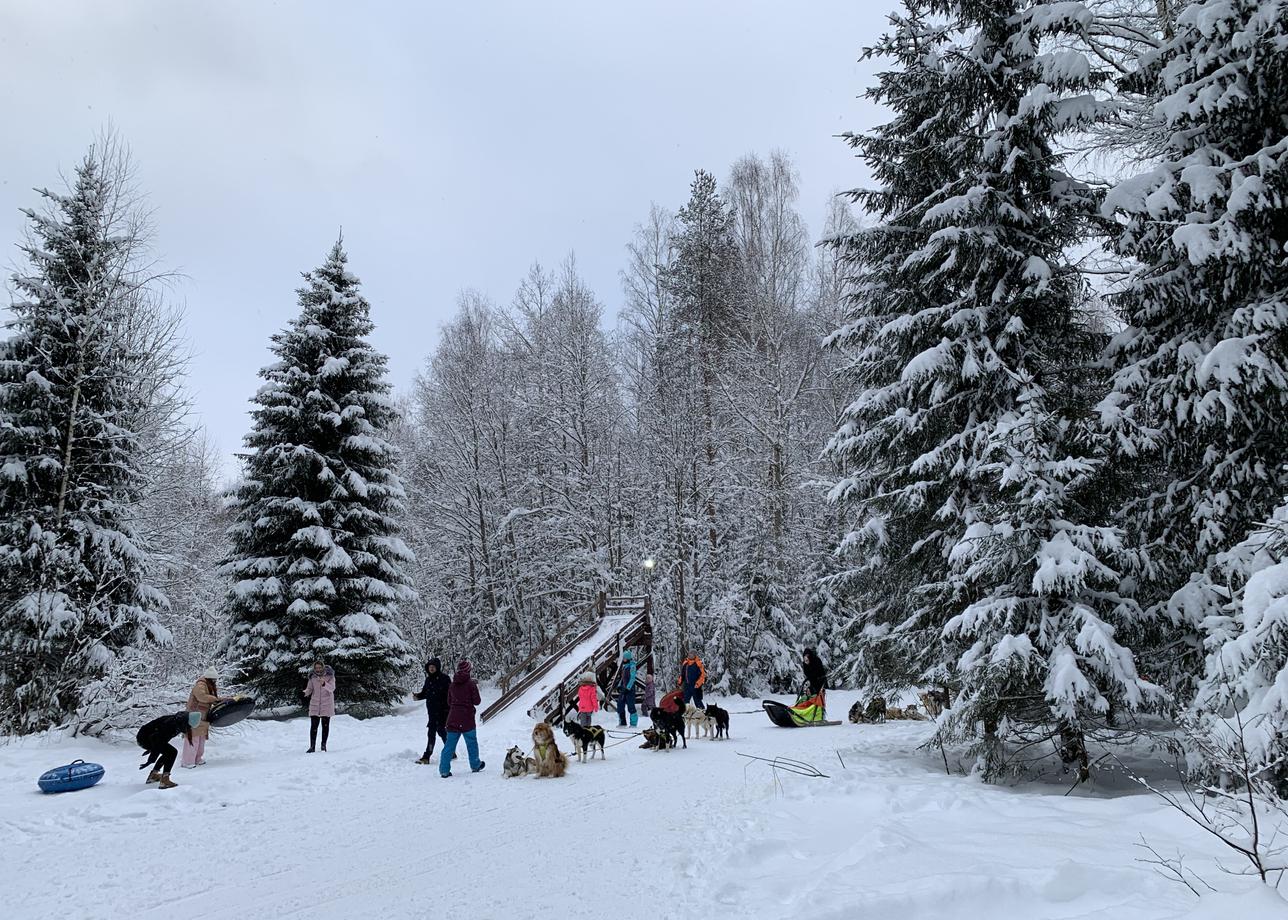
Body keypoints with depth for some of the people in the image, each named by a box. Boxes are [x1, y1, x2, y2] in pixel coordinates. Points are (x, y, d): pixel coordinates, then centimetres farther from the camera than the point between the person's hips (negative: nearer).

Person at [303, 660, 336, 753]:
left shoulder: (330, 676, -9)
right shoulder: (312, 677, 0)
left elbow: (332, 688, -20)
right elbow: (309, 689, 3)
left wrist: (324, 684, -39)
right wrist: (306, 692, -22)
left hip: (327, 705, -1)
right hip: (315, 704, 1)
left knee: (325, 725, 8)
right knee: (313, 726, -5)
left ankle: (324, 744, 21)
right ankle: (312, 746, -1)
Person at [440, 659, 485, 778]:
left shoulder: (452, 685, 4)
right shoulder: (471, 684, -11)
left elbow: (449, 702, 11)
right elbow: (477, 701, -9)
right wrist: (476, 690, 7)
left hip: (452, 719, 4)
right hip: (467, 719, -4)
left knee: (449, 744, 5)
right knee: (472, 742, 14)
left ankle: (444, 770, 0)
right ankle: (475, 765, 28)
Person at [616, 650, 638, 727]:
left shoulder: (632, 666, -11)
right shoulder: (624, 666, 14)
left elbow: (632, 678, -15)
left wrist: (627, 688, -19)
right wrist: (619, 686, 12)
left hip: (630, 689, -8)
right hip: (623, 688, 8)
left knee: (631, 706, -4)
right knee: (620, 705, 7)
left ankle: (633, 723, 5)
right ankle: (622, 722, 16)